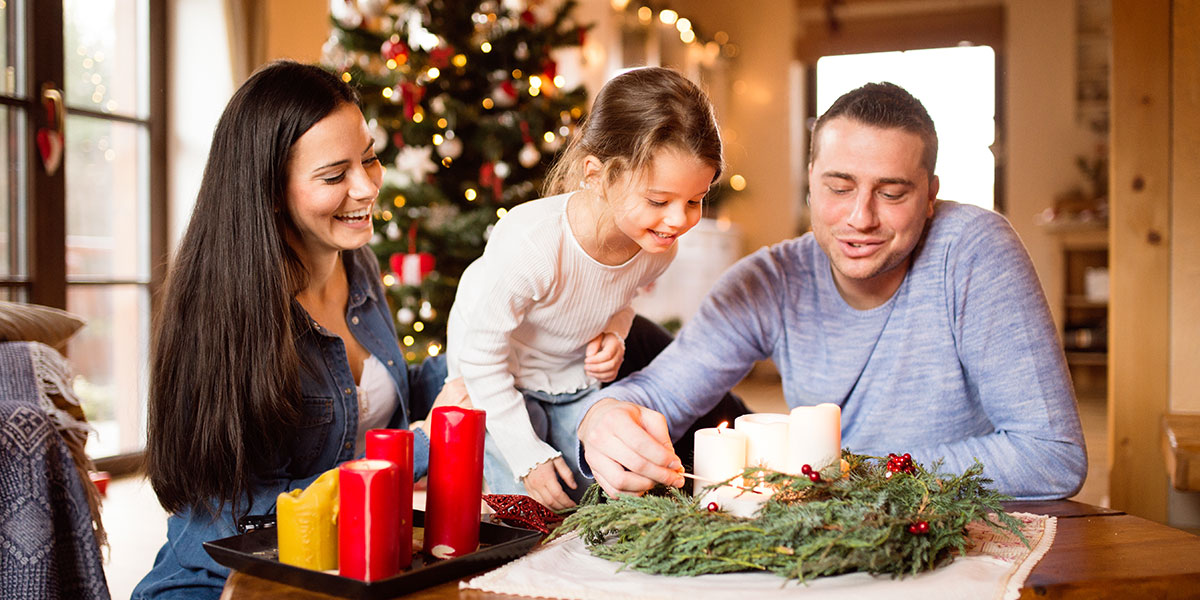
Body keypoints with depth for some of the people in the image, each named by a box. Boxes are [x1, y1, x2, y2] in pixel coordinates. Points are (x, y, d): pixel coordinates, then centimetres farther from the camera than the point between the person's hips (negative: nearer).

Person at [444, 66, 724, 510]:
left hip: (578, 378, 5)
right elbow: (481, 356, -26)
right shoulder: (530, 244, -40)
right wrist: (528, 455, -20)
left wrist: (614, 334, -15)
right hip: (497, 383, -4)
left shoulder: (658, 245, -20)